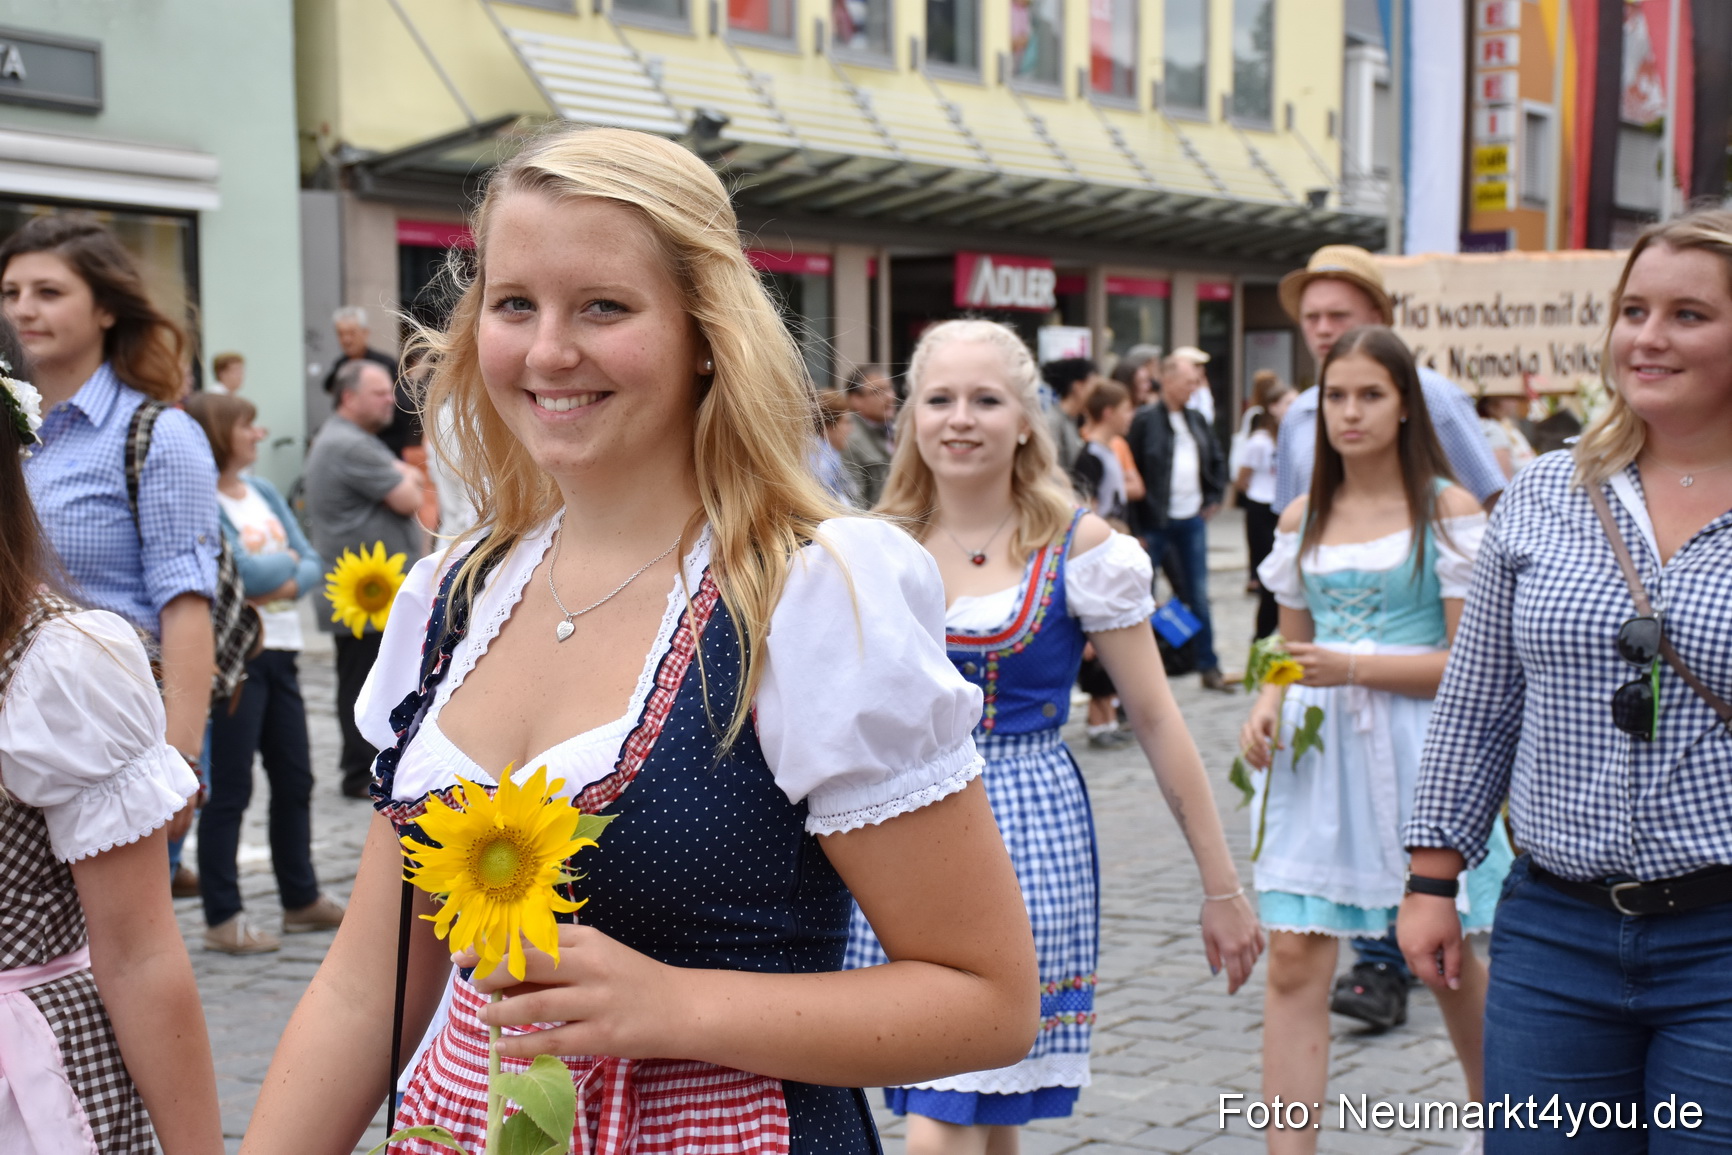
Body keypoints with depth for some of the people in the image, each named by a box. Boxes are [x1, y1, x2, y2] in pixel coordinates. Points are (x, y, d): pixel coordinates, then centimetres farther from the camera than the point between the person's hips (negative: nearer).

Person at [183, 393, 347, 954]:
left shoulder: (263, 492, 12)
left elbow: (312, 565, 8)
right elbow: (245, 575, -21)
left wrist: (280, 577, -13)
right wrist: (285, 560, -1)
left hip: (279, 650, 8)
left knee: (295, 779, 15)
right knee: (229, 789, -2)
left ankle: (302, 899, 27)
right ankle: (222, 919, 5)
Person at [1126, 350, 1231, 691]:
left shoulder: (1196, 420, 10)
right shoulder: (1145, 421, -10)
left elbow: (1217, 461, 24)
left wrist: (1213, 498, 12)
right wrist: (1139, 525, -14)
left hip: (1193, 520, 6)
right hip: (1156, 524, -6)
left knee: (1198, 595, 10)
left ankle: (1209, 666, 16)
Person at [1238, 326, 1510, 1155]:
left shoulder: (1448, 511, -3)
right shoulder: (1303, 519, 10)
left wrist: (1354, 667, -19)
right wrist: (1266, 706, -3)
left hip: (1417, 750, -3)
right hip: (1313, 752, 3)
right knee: (1294, 960, -6)